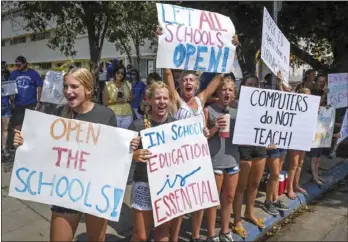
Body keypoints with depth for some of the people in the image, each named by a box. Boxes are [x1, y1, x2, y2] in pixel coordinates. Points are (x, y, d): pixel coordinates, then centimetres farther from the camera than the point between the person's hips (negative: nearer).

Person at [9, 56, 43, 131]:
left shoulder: (33, 73, -3)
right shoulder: (14, 73, 1)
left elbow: (39, 87, 0)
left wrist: (38, 102, -3)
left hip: (31, 104, -2)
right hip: (18, 104, 2)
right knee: (17, 125, 9)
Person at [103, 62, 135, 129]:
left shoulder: (128, 84, 6)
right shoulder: (108, 85, -3)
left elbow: (132, 98, 14)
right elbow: (105, 102, -3)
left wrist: (127, 100, -7)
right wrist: (116, 101, -17)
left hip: (127, 115, 3)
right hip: (113, 115, -3)